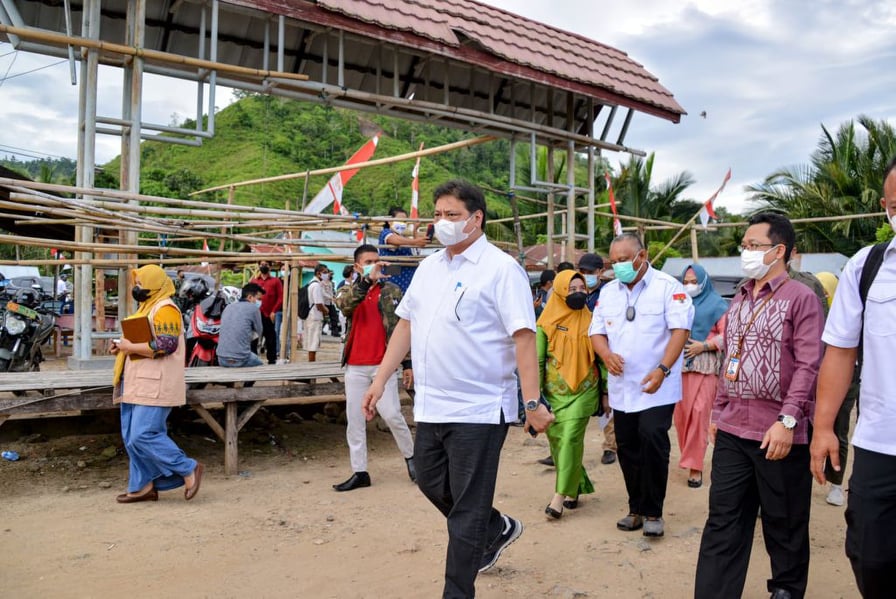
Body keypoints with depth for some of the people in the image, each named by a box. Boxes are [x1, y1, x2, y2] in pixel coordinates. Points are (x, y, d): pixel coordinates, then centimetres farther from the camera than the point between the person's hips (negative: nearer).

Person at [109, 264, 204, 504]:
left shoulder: (165, 309, -12)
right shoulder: (146, 308, 21)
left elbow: (165, 345, -23)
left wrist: (131, 347, -18)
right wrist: (122, 346, 10)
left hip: (153, 386, -10)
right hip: (137, 385, 11)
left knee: (143, 436, -14)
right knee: (131, 437, 10)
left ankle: (189, 469, -2)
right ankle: (142, 486, 19)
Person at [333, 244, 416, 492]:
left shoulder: (393, 290, 5)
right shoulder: (348, 291, 8)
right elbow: (345, 304, -19)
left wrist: (407, 363, 1)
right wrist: (367, 280, -33)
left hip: (384, 365, -3)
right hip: (355, 366, 3)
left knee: (391, 414, -7)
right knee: (354, 420, 5)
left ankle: (410, 457, 18)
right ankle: (359, 472, 15)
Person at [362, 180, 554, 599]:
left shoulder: (500, 269, -11)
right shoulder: (428, 267, 11)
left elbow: (523, 336, -16)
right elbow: (406, 324, 15)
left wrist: (533, 402, -22)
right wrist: (380, 381, 12)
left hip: (479, 409, -8)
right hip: (431, 405, 8)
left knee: (467, 511, 3)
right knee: (432, 484, 22)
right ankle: (497, 528, 46)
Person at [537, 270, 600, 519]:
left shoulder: (590, 320, 3)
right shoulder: (547, 323, -1)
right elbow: (538, 360, 0)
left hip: (584, 391, -1)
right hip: (555, 393, 1)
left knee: (570, 439, -11)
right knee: (558, 441, 6)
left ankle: (561, 496, -7)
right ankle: (575, 487, 25)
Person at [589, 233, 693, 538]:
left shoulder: (668, 286, -5)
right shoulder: (608, 292, 11)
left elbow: (680, 330, -12)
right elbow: (596, 331, 12)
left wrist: (662, 370, -22)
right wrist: (607, 355, -10)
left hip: (657, 386, -5)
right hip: (621, 386, 5)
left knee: (653, 440, -14)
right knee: (627, 448, 9)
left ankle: (653, 512, 3)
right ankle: (637, 509, 24)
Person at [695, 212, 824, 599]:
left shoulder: (800, 298, -7)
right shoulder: (739, 301, 14)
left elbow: (808, 366, -13)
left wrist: (787, 420, -20)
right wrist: (718, 412, 15)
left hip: (778, 433, -6)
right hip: (732, 430, 6)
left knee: (784, 524, 11)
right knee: (723, 520, 7)